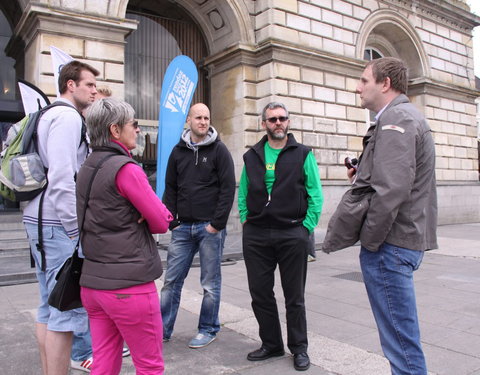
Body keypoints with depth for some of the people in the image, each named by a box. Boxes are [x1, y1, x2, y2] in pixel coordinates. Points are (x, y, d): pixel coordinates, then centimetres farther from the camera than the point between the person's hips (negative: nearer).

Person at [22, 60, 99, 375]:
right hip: (59, 224, -11)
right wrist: (75, 227, -17)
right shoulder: (68, 116, -10)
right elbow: (62, 177, -20)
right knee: (67, 310, -6)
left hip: (39, 220, 11)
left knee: (49, 309, 16)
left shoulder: (50, 116, 21)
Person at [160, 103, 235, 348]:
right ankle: (162, 329, 21)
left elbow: (228, 188, -6)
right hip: (182, 227, 4)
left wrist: (217, 224, -12)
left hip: (210, 227, -3)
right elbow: (170, 188, 11)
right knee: (171, 280, 7)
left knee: (211, 284, 7)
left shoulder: (219, 150, -1)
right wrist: (172, 222, 2)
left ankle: (208, 330, 22)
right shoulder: (178, 151, 10)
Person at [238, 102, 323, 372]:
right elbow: (243, 194, 16)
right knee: (260, 293, 10)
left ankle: (299, 348, 24)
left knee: (294, 296, 7)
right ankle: (271, 344, 28)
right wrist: (246, 221, 4)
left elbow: (316, 195, -1)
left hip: (292, 235, -3)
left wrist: (306, 227, -7)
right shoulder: (252, 156, 11)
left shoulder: (303, 154, 2)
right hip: (256, 235, 3)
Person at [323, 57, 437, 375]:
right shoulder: (407, 116, 19)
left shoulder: (396, 119, -14)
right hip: (407, 239, 11)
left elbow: (391, 191, -24)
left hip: (391, 244, -11)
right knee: (401, 334, 20)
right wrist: (364, 175, 9)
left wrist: (369, 242, -15)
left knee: (400, 339, -1)